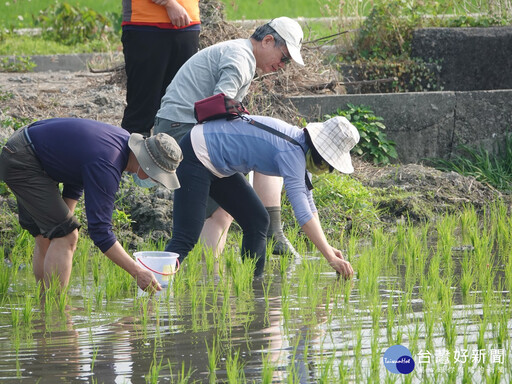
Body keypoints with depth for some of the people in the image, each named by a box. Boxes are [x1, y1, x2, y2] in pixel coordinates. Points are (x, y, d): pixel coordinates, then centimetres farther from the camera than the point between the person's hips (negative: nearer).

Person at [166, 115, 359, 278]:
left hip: (217, 167, 10)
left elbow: (308, 205, 13)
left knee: (257, 221, 5)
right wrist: (331, 258, -35)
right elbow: (303, 213, -33)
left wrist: (326, 247, 3)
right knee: (186, 238, -19)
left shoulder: (299, 147, 4)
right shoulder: (291, 153, -25)